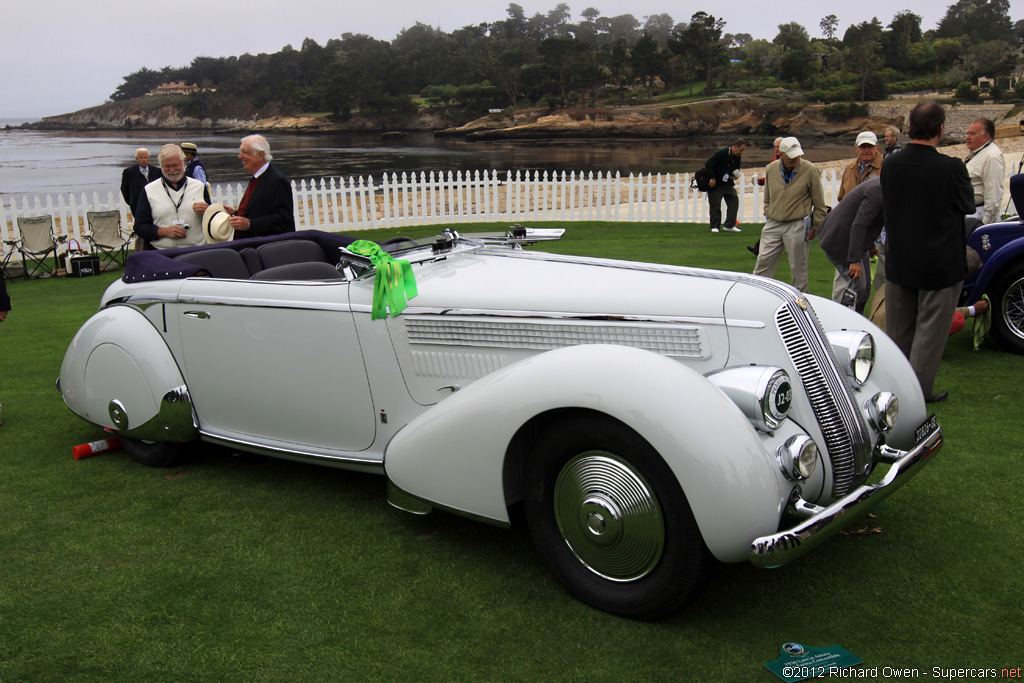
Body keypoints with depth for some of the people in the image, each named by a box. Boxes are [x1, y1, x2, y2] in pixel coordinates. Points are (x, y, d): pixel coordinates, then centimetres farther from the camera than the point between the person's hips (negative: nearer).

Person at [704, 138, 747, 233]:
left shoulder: (737, 157, 2)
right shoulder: (721, 153, -18)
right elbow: (708, 165, -17)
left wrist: (733, 176, -6)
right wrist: (712, 178, -18)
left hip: (727, 183, 6)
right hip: (715, 183, -6)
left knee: (734, 200, -5)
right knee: (715, 204, -4)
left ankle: (729, 225, 2)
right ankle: (715, 226, 9)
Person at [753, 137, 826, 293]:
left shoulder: (809, 170, -6)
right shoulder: (771, 169, 3)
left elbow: (819, 203, -1)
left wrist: (815, 226, -2)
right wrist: (768, 216, 11)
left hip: (797, 226, -3)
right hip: (773, 224, 3)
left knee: (798, 266, 3)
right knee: (763, 262, 3)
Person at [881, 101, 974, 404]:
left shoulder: (890, 164, -6)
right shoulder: (951, 168, -20)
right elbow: (968, 206, -4)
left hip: (898, 262, 5)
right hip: (940, 264, -5)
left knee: (899, 330, 18)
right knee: (930, 329, 7)